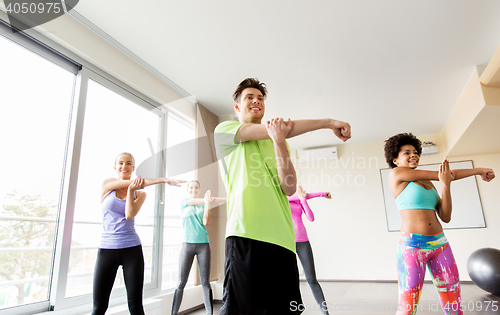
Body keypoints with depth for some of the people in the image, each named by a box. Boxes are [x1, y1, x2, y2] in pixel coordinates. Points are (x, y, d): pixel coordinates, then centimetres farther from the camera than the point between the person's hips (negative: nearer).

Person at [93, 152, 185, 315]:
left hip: (132, 249, 1)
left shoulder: (140, 193, 7)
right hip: (106, 248, 0)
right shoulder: (107, 184, 4)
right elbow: (136, 181, -12)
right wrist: (163, 180, -19)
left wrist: (130, 189, -17)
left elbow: (129, 215, -10)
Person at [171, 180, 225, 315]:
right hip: (187, 244, -1)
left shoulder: (203, 205, 13)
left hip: (203, 244, 2)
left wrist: (208, 204, -14)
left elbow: (205, 222, -1)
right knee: (181, 283, 0)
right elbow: (203, 200, -5)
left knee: (205, 282, 1)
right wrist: (227, 199, -6)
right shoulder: (184, 201, 8)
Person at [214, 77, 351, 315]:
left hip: (281, 238, 5)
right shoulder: (224, 130, 10)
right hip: (245, 234, -4)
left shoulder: (276, 142, 23)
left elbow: (289, 189, 7)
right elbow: (272, 129, -5)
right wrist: (329, 122, -1)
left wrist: (279, 141, -8)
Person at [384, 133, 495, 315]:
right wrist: (478, 170, 8)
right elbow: (440, 175, -4)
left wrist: (446, 186, -7)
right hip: (412, 246, -7)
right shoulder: (396, 174, -4)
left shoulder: (428, 183, 16)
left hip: (439, 243, 7)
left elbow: (446, 217, 7)